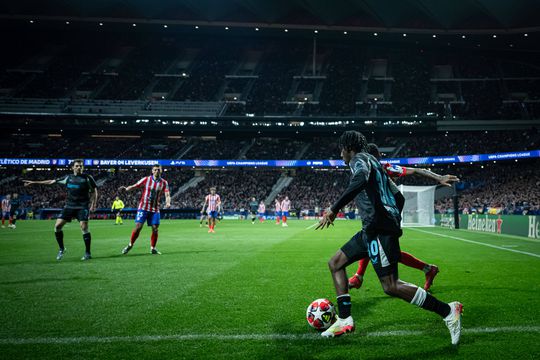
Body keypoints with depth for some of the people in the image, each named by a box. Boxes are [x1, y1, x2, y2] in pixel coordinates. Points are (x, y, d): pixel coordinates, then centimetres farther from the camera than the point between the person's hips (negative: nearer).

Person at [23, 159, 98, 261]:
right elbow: (51, 181, 15)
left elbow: (94, 191, 5)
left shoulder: (87, 178, -1)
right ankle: (61, 249, 16)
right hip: (69, 206, 4)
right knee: (57, 226, -4)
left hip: (83, 206, -4)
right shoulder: (68, 178, 9)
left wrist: (93, 204, -7)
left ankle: (87, 253, -6)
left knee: (84, 226, -18)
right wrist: (34, 182, 17)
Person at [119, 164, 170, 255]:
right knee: (138, 227, -7)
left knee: (155, 229, -2)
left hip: (155, 209, 2)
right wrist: (126, 188, -25)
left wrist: (168, 202, -31)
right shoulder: (146, 179, -3)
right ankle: (130, 245, 12)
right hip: (143, 207, -2)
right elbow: (134, 186, -6)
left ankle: (153, 248, 14)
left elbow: (167, 195, -10)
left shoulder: (164, 183, 0)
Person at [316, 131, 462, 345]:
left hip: (380, 229, -11)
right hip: (372, 229, 11)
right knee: (335, 263, 12)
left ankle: (447, 311, -3)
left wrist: (334, 209, -29)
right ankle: (345, 320, 9)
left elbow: (360, 180, -28)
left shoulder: (359, 159, -4)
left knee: (390, 287, -13)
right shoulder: (371, 161, 25)